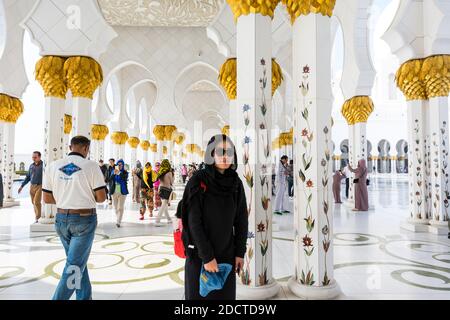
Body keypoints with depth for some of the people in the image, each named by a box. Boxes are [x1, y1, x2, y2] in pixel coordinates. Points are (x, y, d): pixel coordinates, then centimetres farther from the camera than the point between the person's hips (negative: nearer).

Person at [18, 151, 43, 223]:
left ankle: (38, 218, -4)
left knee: (37, 202, -13)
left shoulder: (43, 165, -8)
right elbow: (28, 177, 19)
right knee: (33, 202, 9)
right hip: (32, 186, 6)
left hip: (40, 186, -6)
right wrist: (22, 186, 17)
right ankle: (37, 217, 20)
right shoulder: (31, 165, 11)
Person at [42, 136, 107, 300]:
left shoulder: (53, 166, 1)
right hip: (84, 220, -5)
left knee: (79, 260, 20)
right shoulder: (91, 166, -11)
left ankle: (85, 296, 30)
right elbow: (101, 197, -12)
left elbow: (47, 198, 4)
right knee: (75, 265, 2)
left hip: (62, 219, 5)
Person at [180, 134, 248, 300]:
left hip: (227, 253, 4)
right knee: (199, 294, 6)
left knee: (225, 294, 9)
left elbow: (241, 220, 3)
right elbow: (194, 221, -16)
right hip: (199, 252, -3)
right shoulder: (197, 181, -14)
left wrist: (240, 252, 1)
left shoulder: (236, 183, -1)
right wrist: (207, 256, -17)